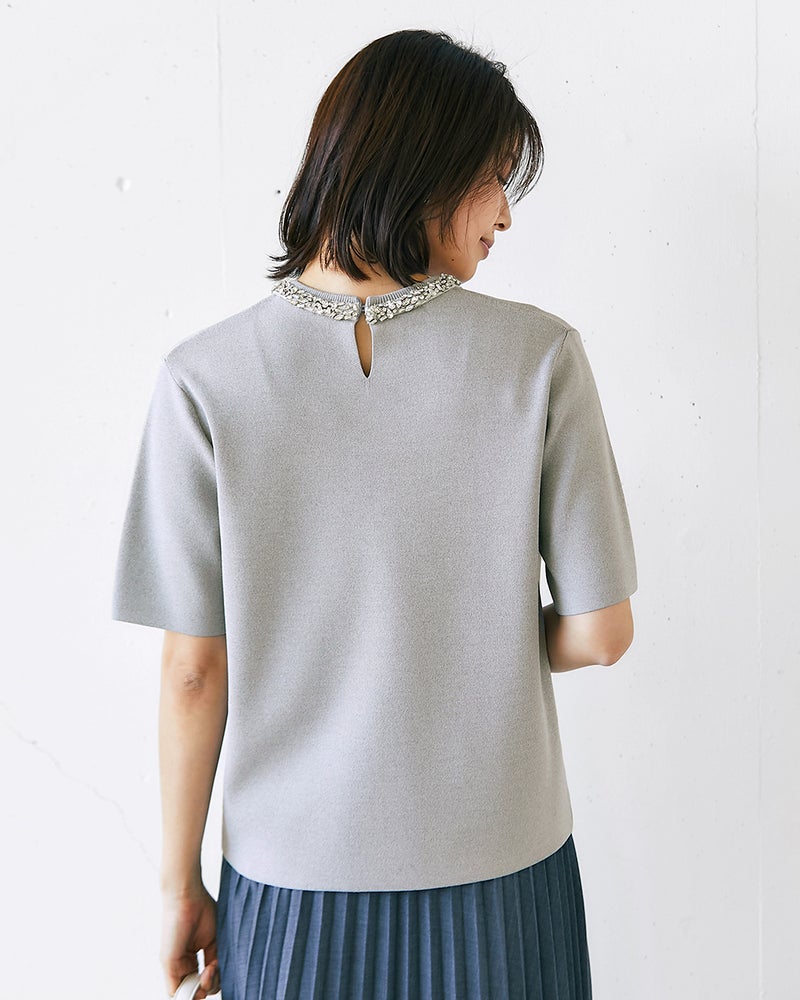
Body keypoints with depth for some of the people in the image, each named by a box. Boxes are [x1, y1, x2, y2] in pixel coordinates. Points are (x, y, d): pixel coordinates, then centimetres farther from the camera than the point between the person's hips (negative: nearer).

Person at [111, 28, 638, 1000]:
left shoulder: (205, 379, -14)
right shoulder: (538, 356, -14)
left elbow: (195, 672, -10)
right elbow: (600, 632, -9)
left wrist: (180, 884, 3)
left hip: (295, 887, 0)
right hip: (498, 872, 1)